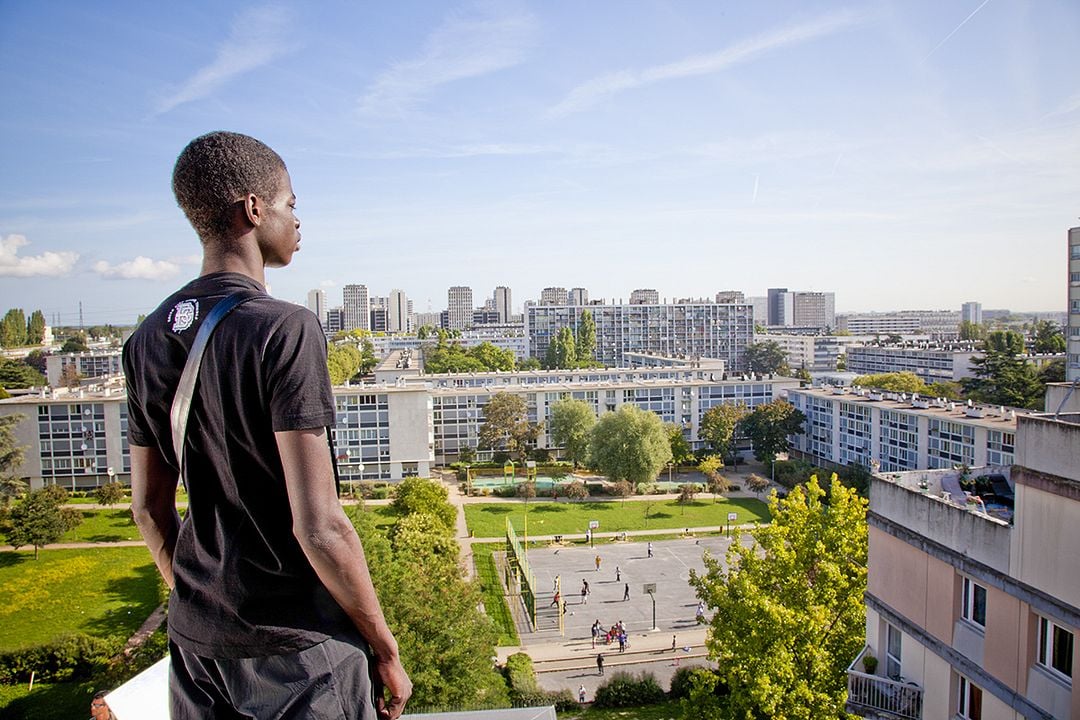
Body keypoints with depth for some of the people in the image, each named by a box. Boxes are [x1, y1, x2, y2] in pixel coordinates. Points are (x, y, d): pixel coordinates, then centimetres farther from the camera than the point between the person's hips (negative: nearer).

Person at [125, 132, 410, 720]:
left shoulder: (148, 339, 2)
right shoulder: (284, 329, -21)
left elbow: (148, 507, 9)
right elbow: (318, 527, -23)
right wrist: (386, 651, -11)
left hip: (195, 637, 7)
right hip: (296, 646, -6)